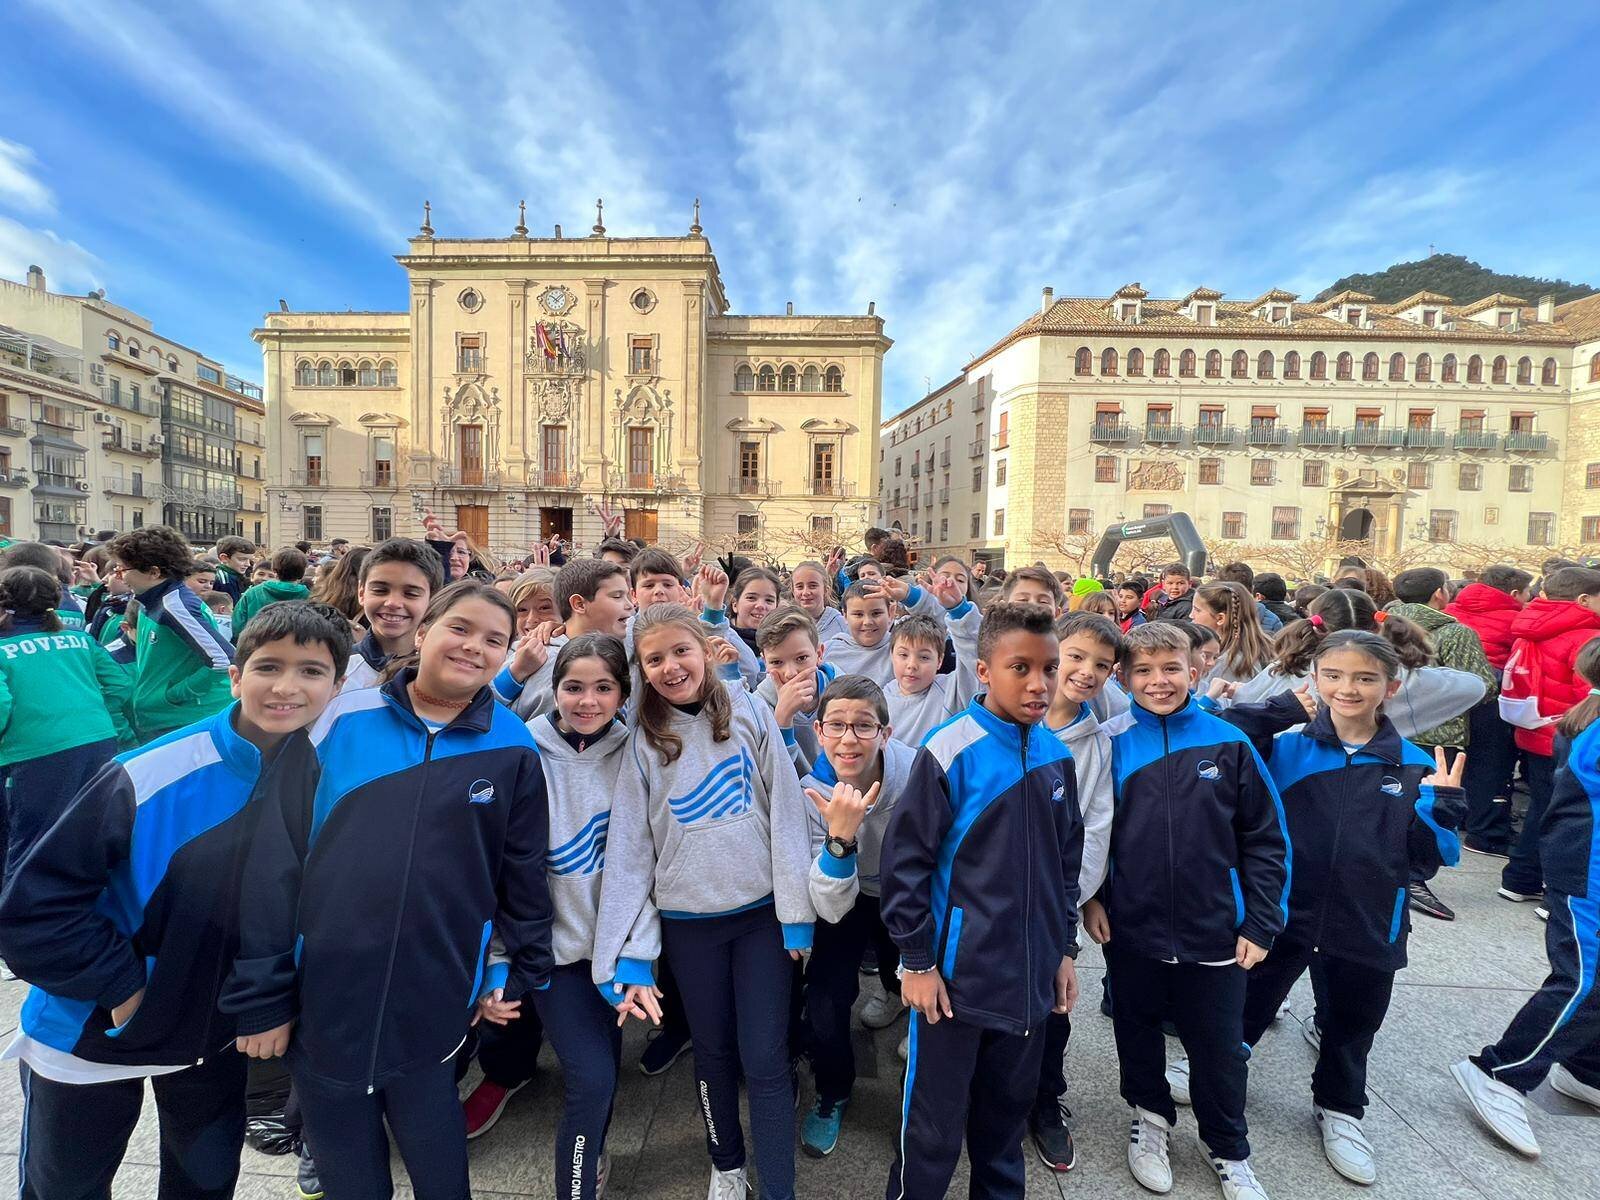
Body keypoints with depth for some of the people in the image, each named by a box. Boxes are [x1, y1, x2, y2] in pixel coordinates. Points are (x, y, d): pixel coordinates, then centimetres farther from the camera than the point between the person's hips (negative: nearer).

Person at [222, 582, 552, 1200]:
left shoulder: (511, 746, -6)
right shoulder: (340, 722, -7)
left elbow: (523, 870, 2)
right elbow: (275, 858, -4)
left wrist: (523, 973, 7)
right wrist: (260, 993, -3)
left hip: (433, 1007, 0)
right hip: (323, 997, 1)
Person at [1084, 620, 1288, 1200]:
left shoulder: (1229, 744, -8)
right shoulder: (1113, 745, -8)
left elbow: (1266, 839, -2)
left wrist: (1261, 923, -3)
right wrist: (1089, 897, -3)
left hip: (1215, 934, 0)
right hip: (1130, 929, 0)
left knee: (1220, 1049, 16)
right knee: (1138, 1033, 19)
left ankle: (1229, 1153, 42)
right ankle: (1150, 1117, 45)